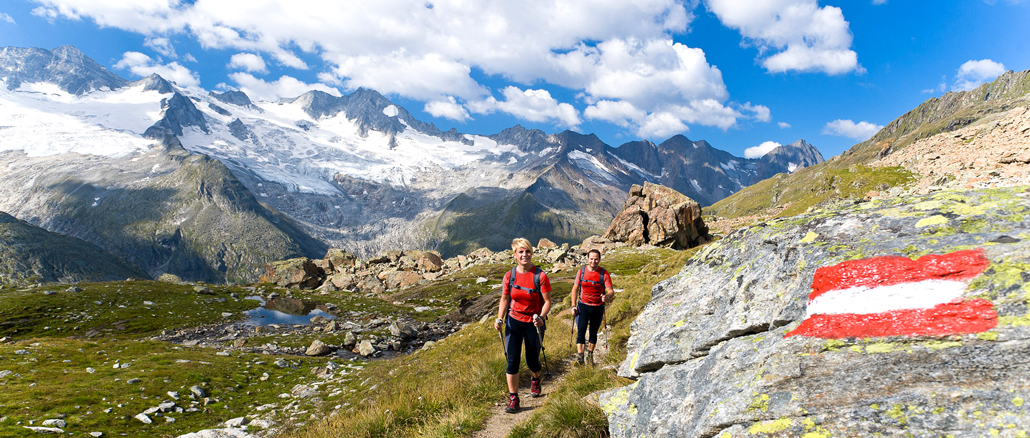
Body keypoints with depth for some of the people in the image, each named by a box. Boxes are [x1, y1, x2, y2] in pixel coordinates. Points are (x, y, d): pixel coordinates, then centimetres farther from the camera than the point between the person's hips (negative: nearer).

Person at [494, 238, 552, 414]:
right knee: (512, 360, -5)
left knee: (532, 361, 9)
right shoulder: (509, 276, -4)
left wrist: (541, 317, -26)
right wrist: (499, 319, -8)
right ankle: (513, 399, 8)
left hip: (533, 323, -2)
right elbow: (504, 300, 5)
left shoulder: (540, 276, -13)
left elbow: (547, 301, -10)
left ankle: (535, 379, 45)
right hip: (514, 321, 2)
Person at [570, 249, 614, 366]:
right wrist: (573, 306, 0)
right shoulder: (581, 271, -2)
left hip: (598, 307, 0)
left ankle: (590, 355, 29)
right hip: (583, 305, 0)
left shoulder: (604, 273, -7)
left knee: (593, 332, 12)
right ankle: (579, 357, -11)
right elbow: (575, 289, 5)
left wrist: (607, 296, -34)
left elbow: (611, 290, -10)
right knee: (581, 330, -11)